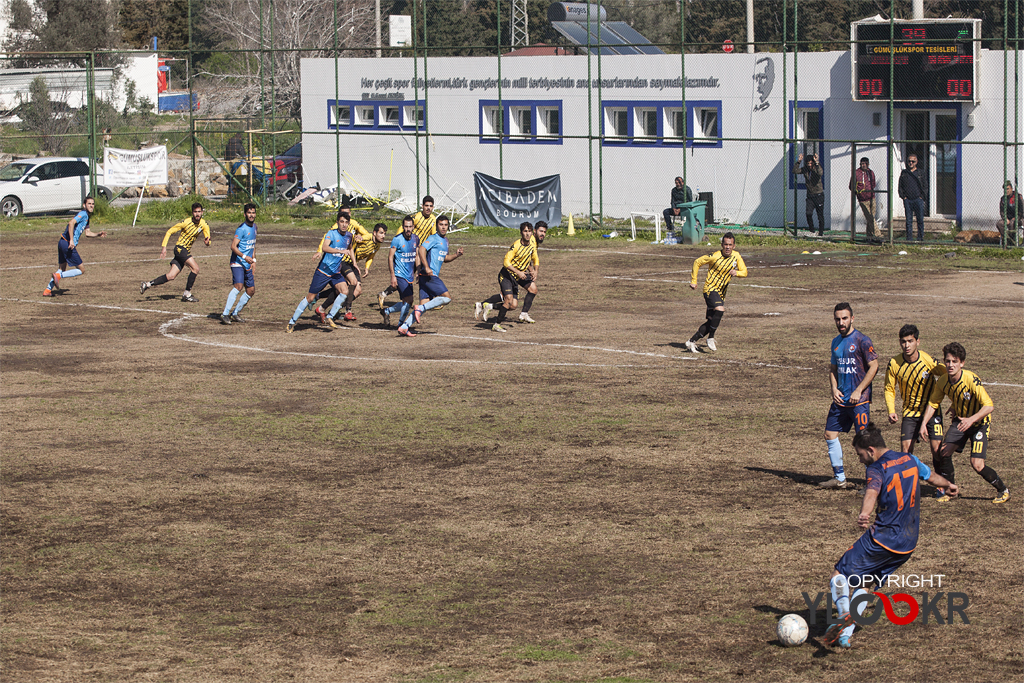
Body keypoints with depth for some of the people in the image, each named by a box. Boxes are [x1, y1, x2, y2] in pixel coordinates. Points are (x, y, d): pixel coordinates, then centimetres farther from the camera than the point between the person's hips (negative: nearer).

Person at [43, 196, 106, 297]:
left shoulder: (86, 217, 20)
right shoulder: (83, 214, -11)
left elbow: (87, 233, 27)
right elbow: (71, 223, -25)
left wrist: (98, 234, 11)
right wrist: (71, 240, -29)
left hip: (62, 242, 10)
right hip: (67, 243, -10)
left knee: (62, 269, 23)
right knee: (81, 270, -2)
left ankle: (48, 290, 25)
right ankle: (58, 276, -9)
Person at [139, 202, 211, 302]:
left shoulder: (204, 224, 0)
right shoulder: (186, 222, -16)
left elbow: (208, 242, 6)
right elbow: (169, 232, -8)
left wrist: (207, 241, -20)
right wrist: (164, 247, -15)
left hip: (186, 251, 6)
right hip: (180, 248, -6)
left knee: (171, 276, -2)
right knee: (195, 268, -20)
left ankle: (147, 284, 6)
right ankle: (187, 294, -11)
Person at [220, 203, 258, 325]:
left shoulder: (254, 226, 12)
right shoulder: (241, 229, -15)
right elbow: (233, 246, -20)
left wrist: (253, 258, 21)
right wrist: (244, 257, -31)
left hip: (247, 264, 9)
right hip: (237, 262, -9)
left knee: (251, 290, 8)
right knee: (238, 286, -25)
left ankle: (235, 313, 20)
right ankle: (225, 314, -26)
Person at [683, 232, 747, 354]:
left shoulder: (736, 256, -1)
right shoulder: (714, 256, -15)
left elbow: (744, 272, 0)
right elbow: (697, 262, -3)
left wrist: (736, 273, -23)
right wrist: (693, 281, -4)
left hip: (721, 293, 6)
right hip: (710, 289, -6)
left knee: (712, 321, 6)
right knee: (720, 309, -30)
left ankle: (692, 341, 18)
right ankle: (711, 338, -16)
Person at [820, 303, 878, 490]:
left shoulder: (862, 340, -9)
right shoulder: (836, 342, 13)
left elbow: (873, 366, -13)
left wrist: (858, 391, -16)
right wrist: (834, 388, 3)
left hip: (859, 400, -8)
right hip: (840, 400, 8)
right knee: (830, 435, 8)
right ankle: (839, 478, 18)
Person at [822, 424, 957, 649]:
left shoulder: (877, 469, -12)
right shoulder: (909, 460, 11)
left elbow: (872, 491, -35)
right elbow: (932, 476, 31)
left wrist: (864, 515, -55)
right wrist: (949, 485, 52)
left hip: (882, 538, -8)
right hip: (908, 543, 8)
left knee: (839, 576, -1)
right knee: (862, 584, 17)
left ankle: (845, 614, -28)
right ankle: (846, 634, 2)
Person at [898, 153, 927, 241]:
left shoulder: (920, 173, 7)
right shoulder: (904, 173, 11)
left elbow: (925, 186, 9)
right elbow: (900, 186, 14)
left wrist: (922, 196, -1)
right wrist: (903, 196, 2)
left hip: (918, 199, -1)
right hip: (907, 200, 1)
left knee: (920, 220, -1)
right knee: (909, 220, 1)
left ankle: (920, 237, 3)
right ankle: (909, 238, 4)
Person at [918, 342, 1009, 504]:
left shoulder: (971, 379, -30)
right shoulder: (942, 381, -12)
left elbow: (989, 406, -35)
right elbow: (932, 404, 4)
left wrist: (971, 420, -47)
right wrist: (923, 424, -9)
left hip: (979, 422, -5)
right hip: (960, 420, 5)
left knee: (977, 464, -14)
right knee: (944, 453, -11)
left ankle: (1003, 490, 9)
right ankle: (950, 491, 11)